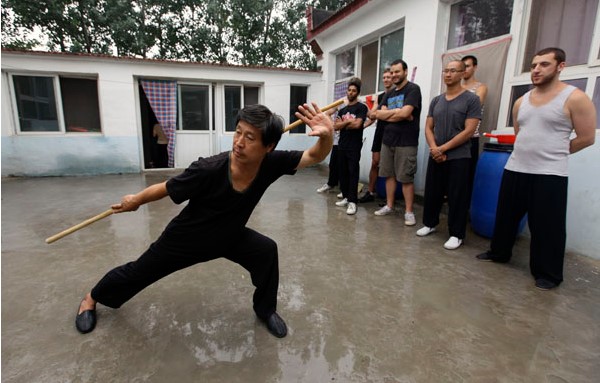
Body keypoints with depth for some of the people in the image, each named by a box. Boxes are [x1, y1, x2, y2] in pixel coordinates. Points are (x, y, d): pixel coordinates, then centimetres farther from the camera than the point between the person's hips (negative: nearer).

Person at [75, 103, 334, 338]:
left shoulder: (271, 163, -28)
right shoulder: (208, 170, -39)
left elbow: (316, 156, -23)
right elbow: (166, 188, -21)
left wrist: (327, 135, -46)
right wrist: (135, 201, -3)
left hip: (230, 237, 3)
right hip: (185, 239, -2)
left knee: (267, 251, -18)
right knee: (138, 273, 15)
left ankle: (265, 309, 11)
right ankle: (91, 299, 50)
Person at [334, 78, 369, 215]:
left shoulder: (361, 107, -2)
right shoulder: (342, 110, 17)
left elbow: (357, 124, -16)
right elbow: (335, 126, 5)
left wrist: (343, 124, -1)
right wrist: (348, 122, -8)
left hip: (354, 146, -6)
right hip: (342, 145, 6)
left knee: (353, 172, -7)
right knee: (343, 172, 8)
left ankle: (352, 201, -6)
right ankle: (345, 197, 18)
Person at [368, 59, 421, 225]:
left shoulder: (413, 89, -4)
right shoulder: (390, 94, 17)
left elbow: (405, 113, -17)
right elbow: (379, 114, 4)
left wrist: (384, 114, -4)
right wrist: (397, 114, -12)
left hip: (406, 142, -6)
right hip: (387, 140, 7)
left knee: (406, 178, -3)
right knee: (389, 175, 10)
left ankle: (409, 211, 5)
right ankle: (389, 206, 21)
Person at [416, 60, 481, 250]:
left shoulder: (471, 99, -4)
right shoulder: (436, 101, 11)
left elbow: (468, 131, -11)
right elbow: (428, 128, 8)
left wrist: (443, 148, -14)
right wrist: (434, 149, -9)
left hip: (459, 157, -4)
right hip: (435, 156, 5)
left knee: (457, 197, 0)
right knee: (431, 193, 10)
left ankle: (456, 234, 12)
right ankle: (430, 223, 29)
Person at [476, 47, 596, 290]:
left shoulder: (575, 98, -7)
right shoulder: (521, 102, 9)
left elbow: (587, 138, -3)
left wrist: (554, 153, 5)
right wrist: (533, 151, 14)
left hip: (550, 175, -5)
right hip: (515, 169, 5)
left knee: (546, 226, 2)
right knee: (505, 216, 15)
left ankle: (548, 274, 18)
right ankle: (499, 252, 35)